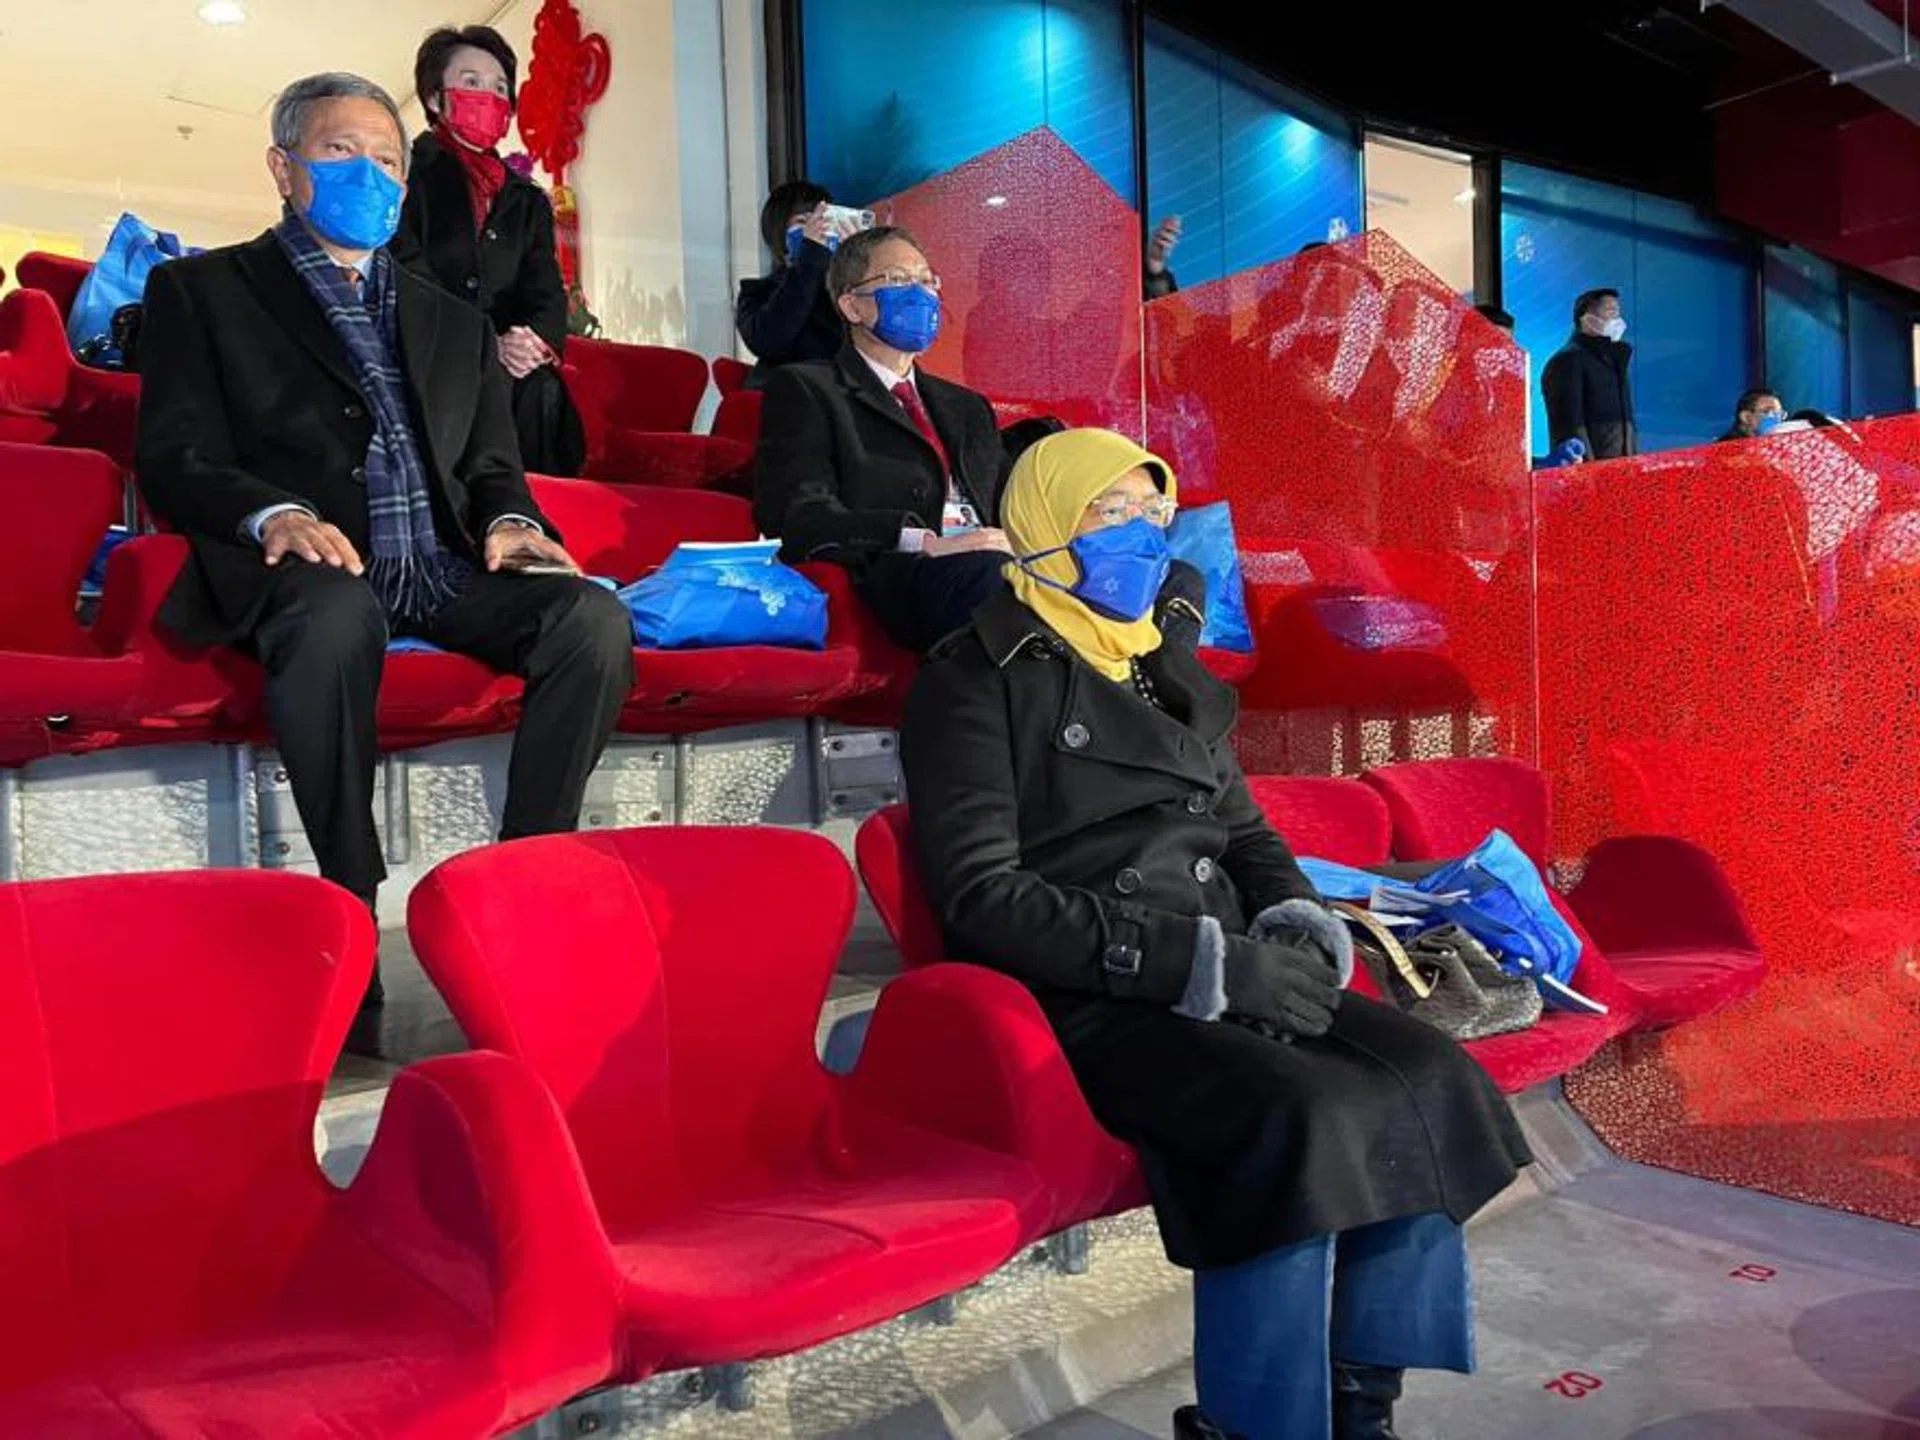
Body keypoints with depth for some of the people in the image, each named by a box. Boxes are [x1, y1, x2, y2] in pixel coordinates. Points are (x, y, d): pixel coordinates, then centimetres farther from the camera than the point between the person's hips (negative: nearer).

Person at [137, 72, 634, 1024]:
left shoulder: (453, 320, 27)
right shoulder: (203, 290, 15)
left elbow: (493, 465, 21)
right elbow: (174, 461, 3)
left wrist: (508, 521, -4)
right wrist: (273, 514, -19)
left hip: (442, 578, 4)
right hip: (309, 572, -3)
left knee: (595, 617, -25)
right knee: (336, 611, -40)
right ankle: (351, 902, -28)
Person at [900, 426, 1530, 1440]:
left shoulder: (1171, 672, 20)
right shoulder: (978, 679, -4)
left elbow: (1243, 831, 22)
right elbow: (983, 897, -14)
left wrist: (1294, 927, -2)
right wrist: (1201, 961, -19)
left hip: (1230, 977, 7)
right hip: (1094, 1000, -7)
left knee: (1430, 1079, -15)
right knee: (1304, 1117, -30)